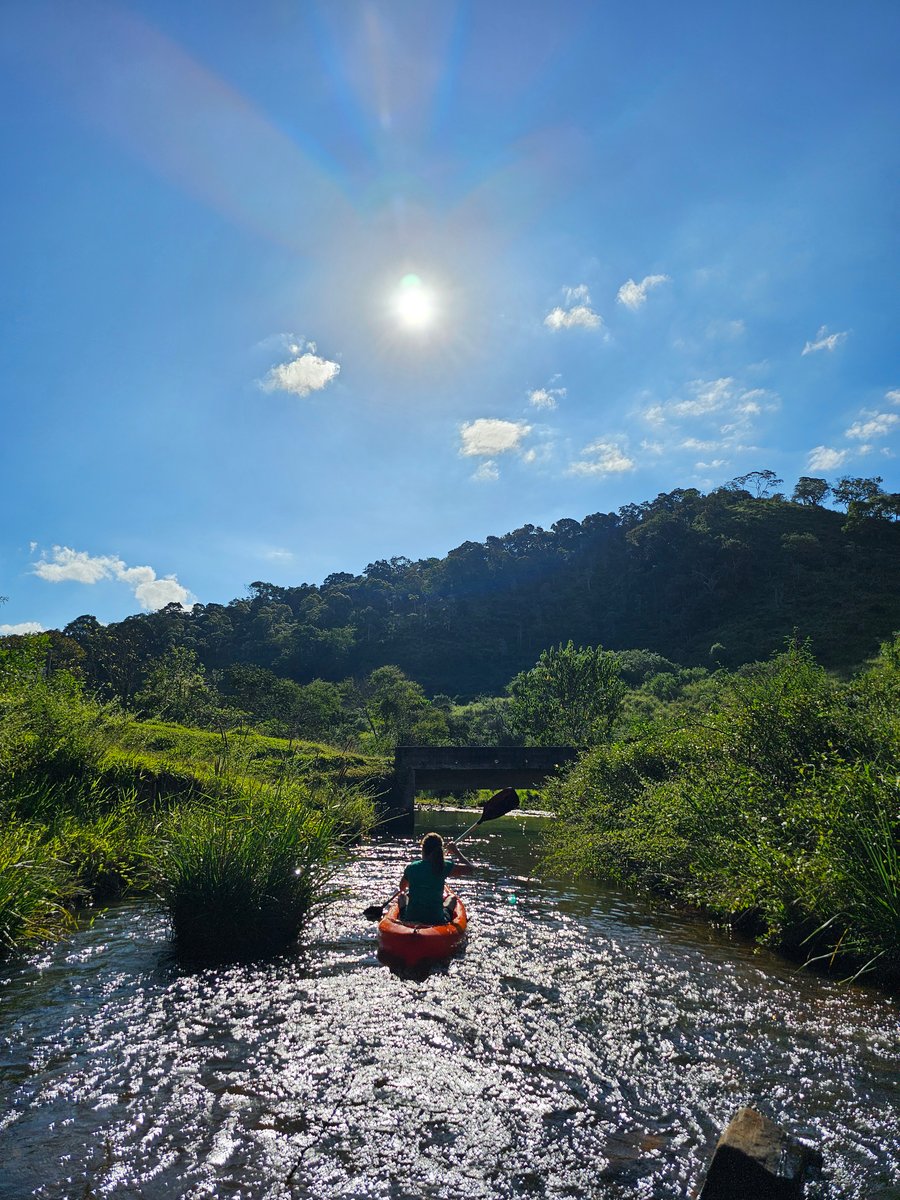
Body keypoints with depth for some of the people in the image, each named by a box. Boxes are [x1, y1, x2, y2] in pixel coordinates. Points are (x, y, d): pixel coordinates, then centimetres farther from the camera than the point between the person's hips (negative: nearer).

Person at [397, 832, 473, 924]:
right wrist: (457, 851, 10)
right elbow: (470, 869, -2)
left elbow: (402, 888, 14)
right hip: (437, 920, -1)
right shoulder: (444, 867, -12)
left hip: (410, 919, 1)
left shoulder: (411, 868, -6)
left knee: (403, 895, 33)